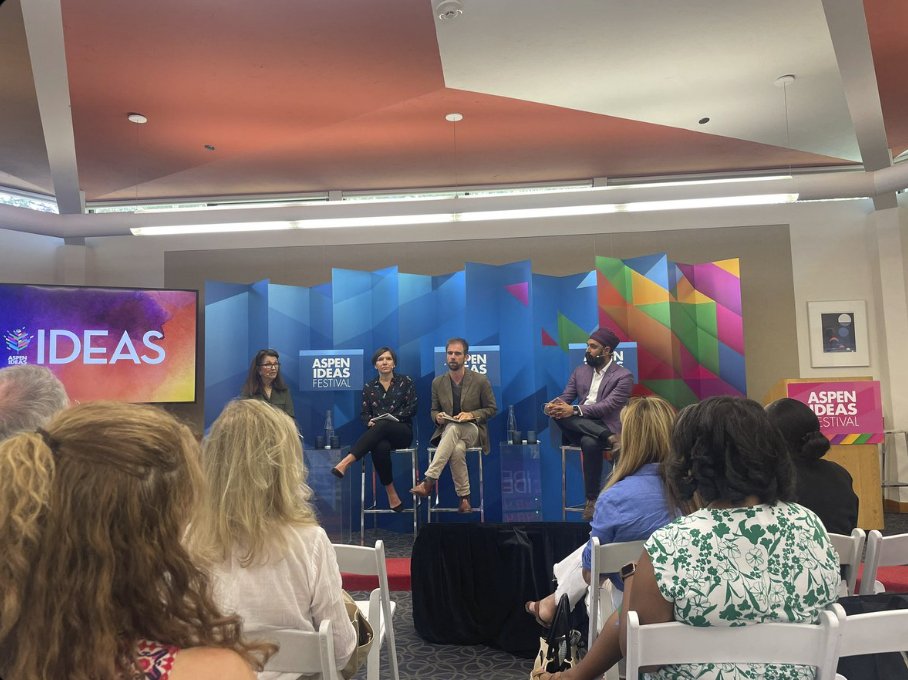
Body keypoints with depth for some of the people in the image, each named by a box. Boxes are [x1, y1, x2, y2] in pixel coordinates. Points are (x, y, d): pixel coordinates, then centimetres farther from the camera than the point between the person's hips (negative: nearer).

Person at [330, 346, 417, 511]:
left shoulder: (405, 382, 9)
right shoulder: (369, 387, 15)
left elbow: (412, 408, 1)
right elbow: (364, 413, 10)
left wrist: (392, 417, -14)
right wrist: (369, 421, -13)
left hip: (402, 431, -1)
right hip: (378, 433, 1)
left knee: (382, 426, -38)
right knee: (381, 447, -38)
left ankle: (345, 463, -47)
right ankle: (391, 494, -27)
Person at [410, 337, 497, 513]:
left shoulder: (480, 380, 0)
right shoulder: (438, 382, 8)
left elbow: (492, 409, 5)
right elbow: (434, 411, 17)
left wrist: (472, 415, -13)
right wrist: (437, 417, -9)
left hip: (473, 431, -2)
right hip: (447, 431, 2)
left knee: (453, 428, -39)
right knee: (457, 450, -37)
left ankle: (429, 481, -43)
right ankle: (464, 498, -25)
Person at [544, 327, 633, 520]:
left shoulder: (623, 376, -2)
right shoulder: (580, 371, 17)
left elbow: (608, 406, -14)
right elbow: (565, 397, 10)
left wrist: (575, 410, -26)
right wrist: (551, 406, -16)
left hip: (605, 425, -4)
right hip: (579, 427, 4)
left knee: (590, 442, -39)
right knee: (559, 413, -28)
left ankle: (592, 499, -21)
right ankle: (608, 438, -30)